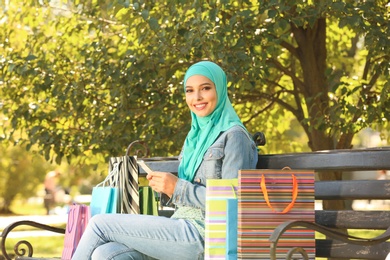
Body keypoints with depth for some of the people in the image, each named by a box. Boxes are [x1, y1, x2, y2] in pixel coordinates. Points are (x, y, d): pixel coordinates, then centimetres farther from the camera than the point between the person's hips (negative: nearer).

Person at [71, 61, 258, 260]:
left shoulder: (234, 136, -6)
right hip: (185, 227, 8)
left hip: (203, 236, -8)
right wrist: (165, 186, 2)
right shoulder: (196, 136, 20)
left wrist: (178, 188, -14)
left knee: (99, 225, -10)